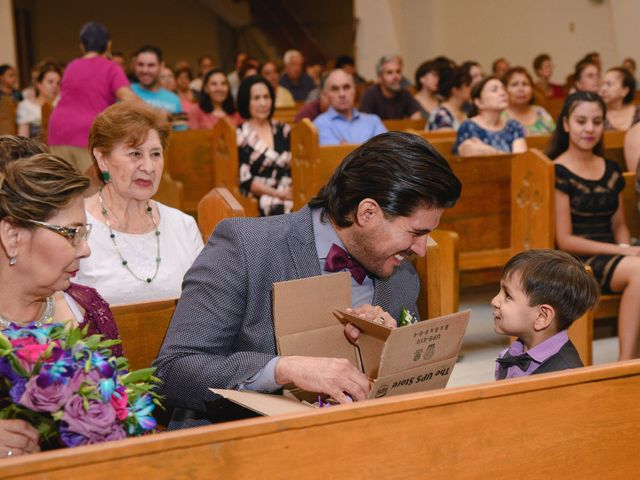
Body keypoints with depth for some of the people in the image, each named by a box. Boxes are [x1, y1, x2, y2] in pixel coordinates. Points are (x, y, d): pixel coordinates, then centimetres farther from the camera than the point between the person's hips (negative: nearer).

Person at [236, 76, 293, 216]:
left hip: (287, 193, 4)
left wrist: (290, 191, -7)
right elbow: (244, 179, -5)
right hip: (256, 200, -4)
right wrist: (277, 193, -13)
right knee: (281, 209, -37)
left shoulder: (283, 130, 19)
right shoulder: (239, 136, 3)